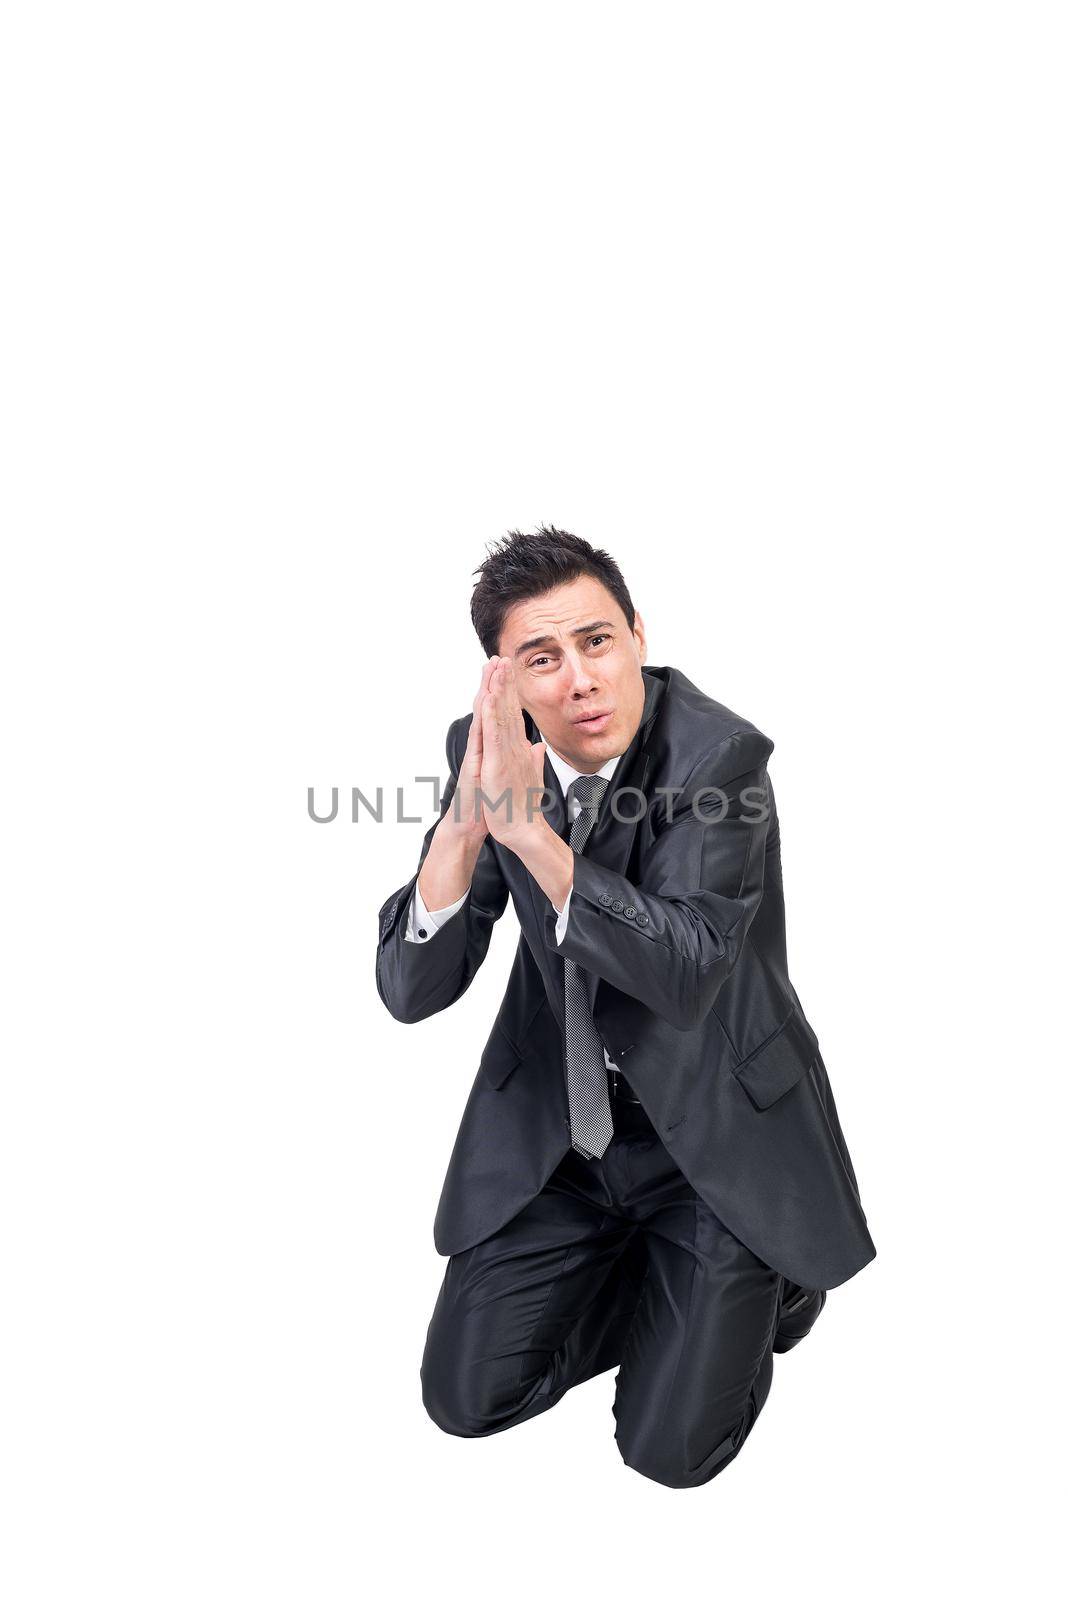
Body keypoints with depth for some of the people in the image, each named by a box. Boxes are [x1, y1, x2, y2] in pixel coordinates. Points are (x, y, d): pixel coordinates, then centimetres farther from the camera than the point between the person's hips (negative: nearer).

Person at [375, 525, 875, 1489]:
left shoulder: (720, 757, -23)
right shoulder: (487, 751, -10)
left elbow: (683, 979, -33)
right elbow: (410, 991, -14)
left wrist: (530, 829, -40)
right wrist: (462, 827, -32)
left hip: (714, 1127, -4)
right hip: (554, 1123, 4)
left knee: (670, 1445, -4)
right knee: (466, 1398, 4)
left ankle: (768, 1276, 24)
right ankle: (646, 1272, 27)